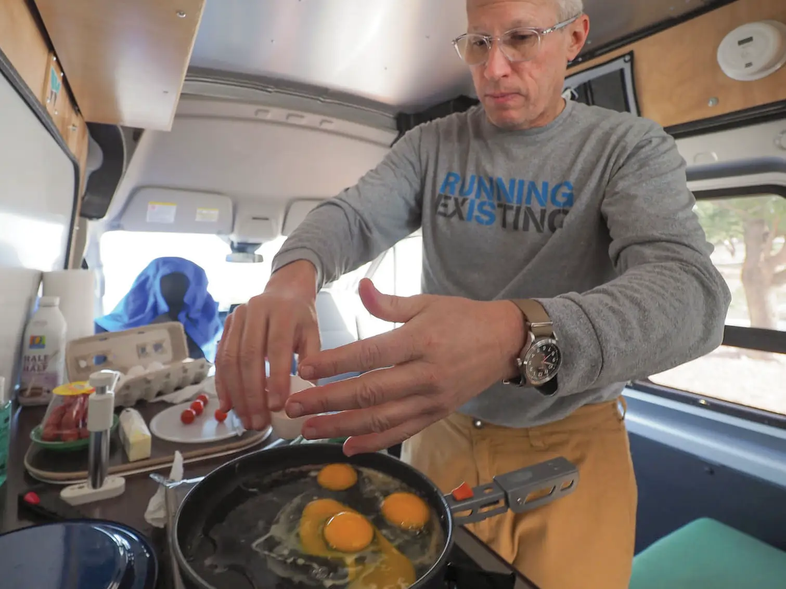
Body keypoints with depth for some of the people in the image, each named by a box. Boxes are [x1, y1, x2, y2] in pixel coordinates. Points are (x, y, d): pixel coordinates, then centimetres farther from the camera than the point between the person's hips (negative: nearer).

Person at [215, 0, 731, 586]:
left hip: (572, 441, -1)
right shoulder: (431, 145, 0)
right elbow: (352, 215, -10)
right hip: (441, 425, 3)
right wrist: (295, 273, -36)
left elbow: (689, 287, -24)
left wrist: (518, 336, -45)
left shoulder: (630, 146, -9)